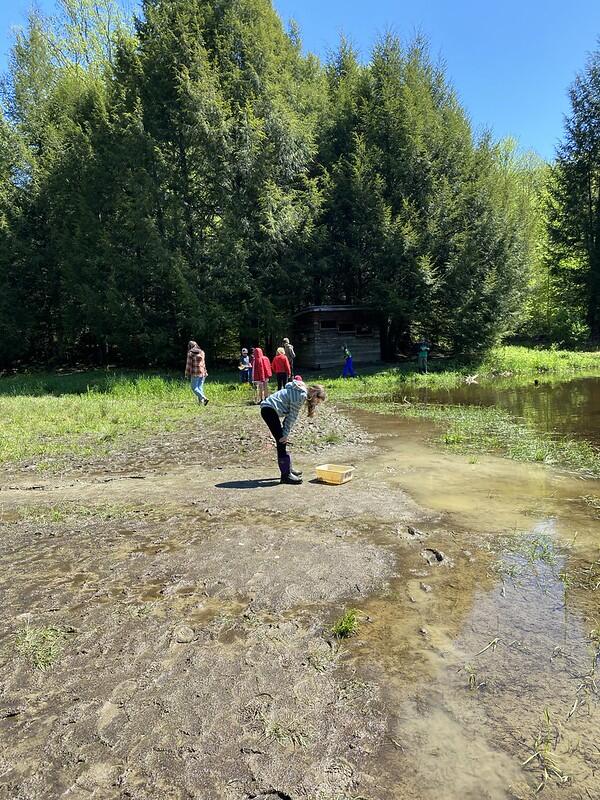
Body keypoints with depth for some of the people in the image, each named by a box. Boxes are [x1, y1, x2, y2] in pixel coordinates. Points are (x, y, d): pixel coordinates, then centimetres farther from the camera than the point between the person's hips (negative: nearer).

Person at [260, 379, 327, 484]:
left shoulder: (301, 393, 16)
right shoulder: (302, 395, -14)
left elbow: (290, 415, 16)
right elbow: (292, 416, -13)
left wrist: (286, 433, 10)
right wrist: (286, 434, -8)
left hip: (268, 409, 11)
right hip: (269, 410, -11)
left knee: (282, 442, 17)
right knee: (281, 442, -9)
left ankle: (288, 469, 27)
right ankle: (286, 475, -7)